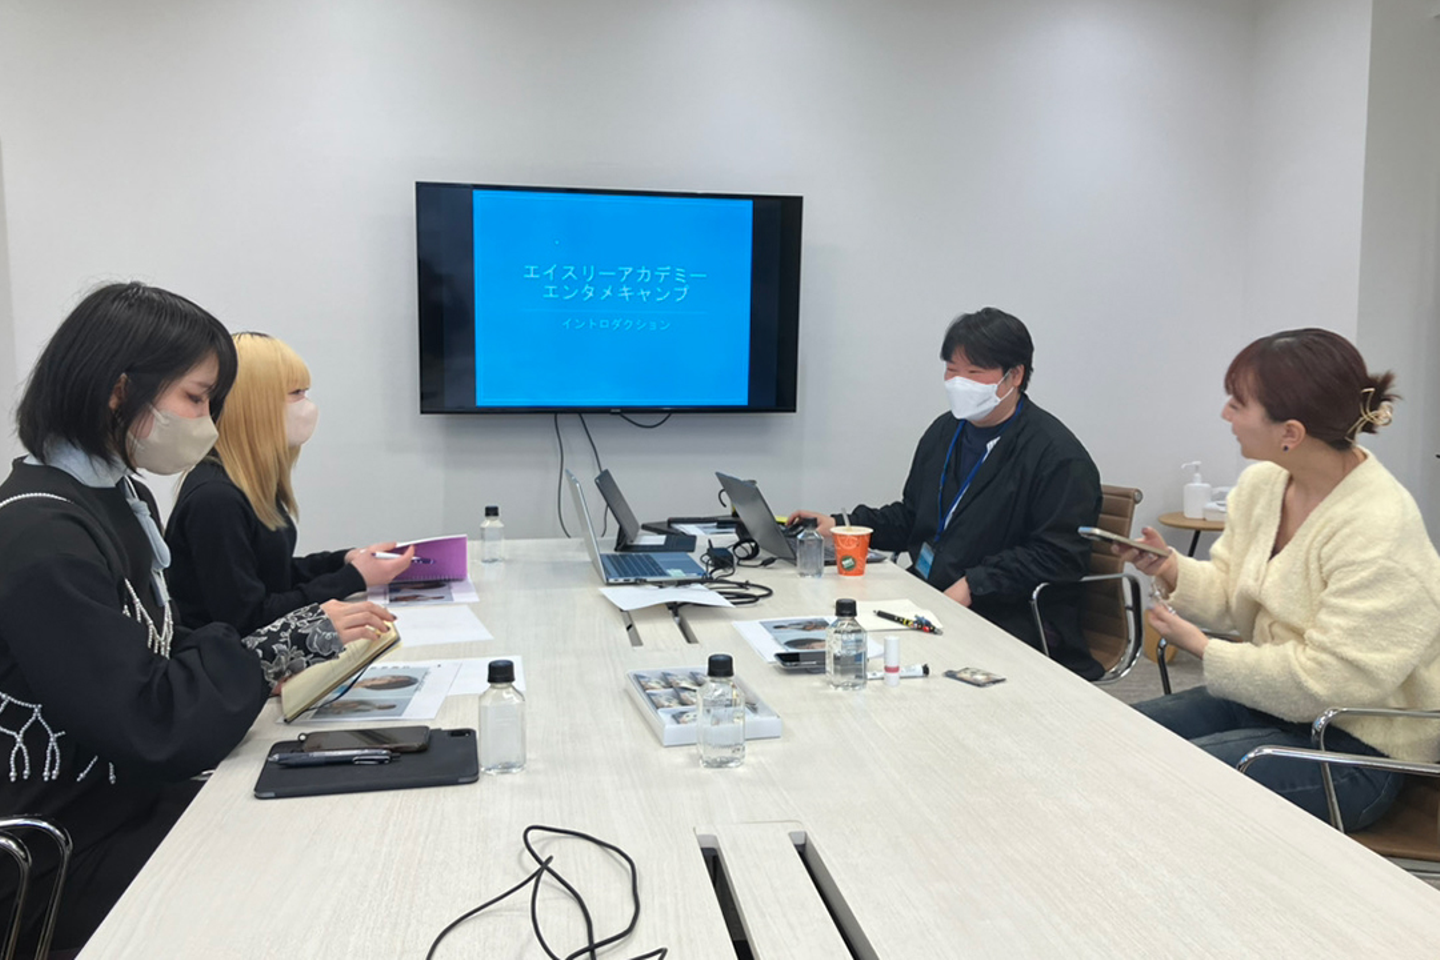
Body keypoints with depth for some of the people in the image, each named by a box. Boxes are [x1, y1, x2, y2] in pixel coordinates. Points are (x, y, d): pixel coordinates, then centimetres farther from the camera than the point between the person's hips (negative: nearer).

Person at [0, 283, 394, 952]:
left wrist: (299, 645, -4)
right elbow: (149, 727, -25)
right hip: (73, 856, -8)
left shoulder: (121, 500, 7)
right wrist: (283, 647, -16)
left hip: (130, 797, 8)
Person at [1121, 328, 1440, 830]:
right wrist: (1171, 569, -12)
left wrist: (1203, 649, -17)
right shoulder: (1261, 483, 0)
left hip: (1356, 749, -8)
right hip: (1268, 702, 8)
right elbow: (1231, 594, 8)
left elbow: (1326, 681, -26)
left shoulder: (1377, 529, -25)